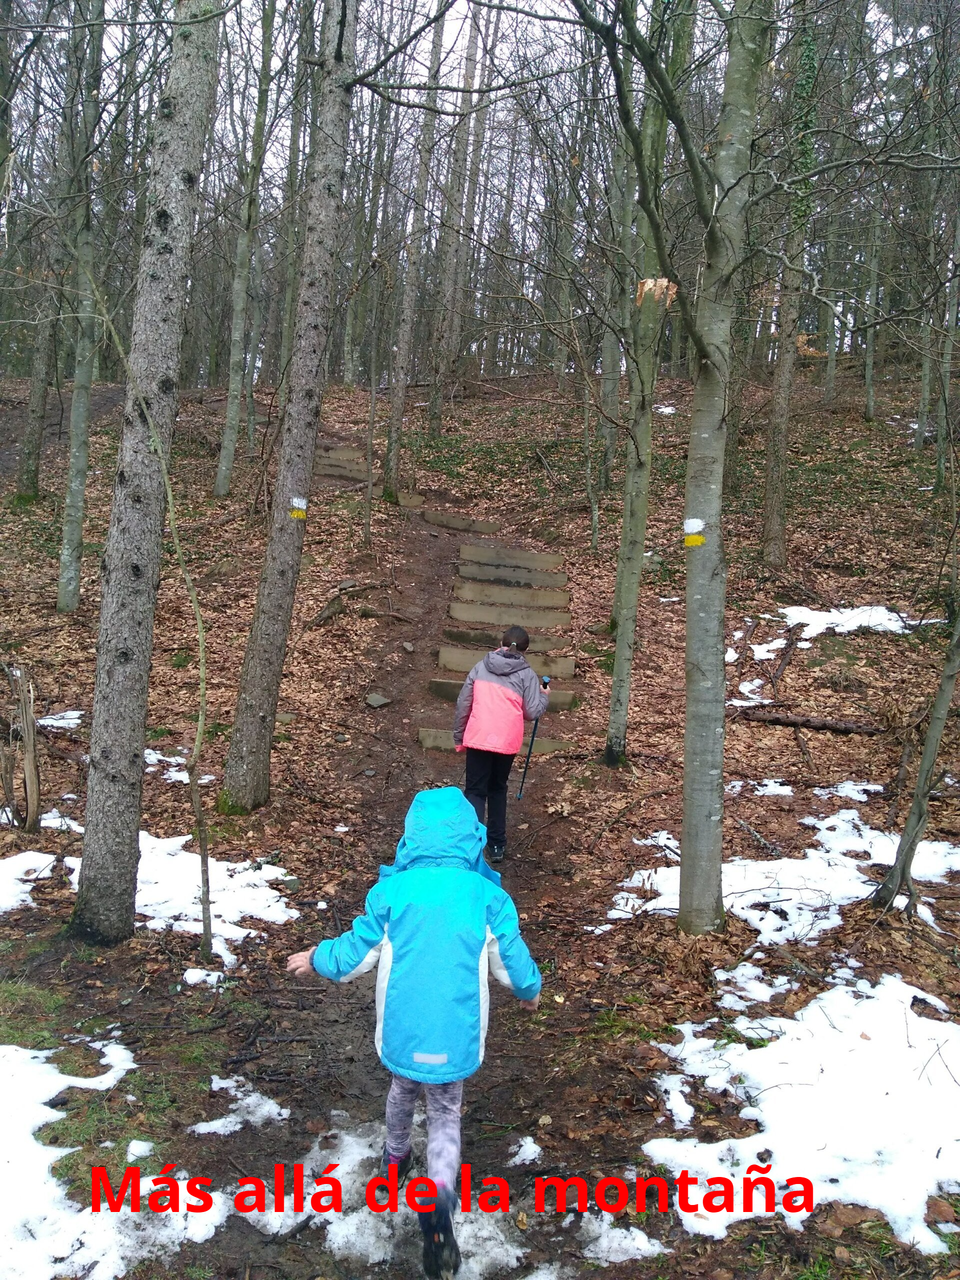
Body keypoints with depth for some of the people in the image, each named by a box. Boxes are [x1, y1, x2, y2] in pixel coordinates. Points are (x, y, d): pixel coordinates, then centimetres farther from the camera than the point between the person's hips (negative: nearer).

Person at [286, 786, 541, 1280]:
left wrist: (315, 959, 19)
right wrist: (529, 991, 23)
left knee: (403, 1087, 30)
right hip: (455, 1036, -1)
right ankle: (439, 1197, -7)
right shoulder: (488, 896, -10)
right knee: (446, 1114, 16)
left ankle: (395, 1158, 53)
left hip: (401, 1031, 1)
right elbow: (512, 962, 1)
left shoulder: (391, 891, -11)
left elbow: (355, 953, -1)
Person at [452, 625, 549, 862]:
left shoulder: (481, 666, 6)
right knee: (498, 789, 18)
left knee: (475, 791, 3)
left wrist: (458, 737, 15)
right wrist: (544, 696, 17)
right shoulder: (527, 674, 0)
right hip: (507, 742, 0)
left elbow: (463, 704, 6)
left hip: (477, 739, 0)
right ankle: (496, 844, 22)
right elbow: (533, 712, -3)